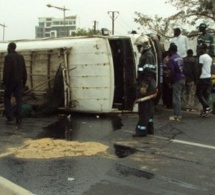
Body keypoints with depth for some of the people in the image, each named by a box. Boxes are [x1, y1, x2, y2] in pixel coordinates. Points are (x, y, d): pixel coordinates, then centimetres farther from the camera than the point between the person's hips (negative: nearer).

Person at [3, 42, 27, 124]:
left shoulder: (8, 57, -9)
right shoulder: (21, 57, 7)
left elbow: (6, 71, -14)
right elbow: (24, 71, 8)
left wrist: (4, 83, -10)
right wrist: (24, 82, 15)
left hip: (10, 81, -4)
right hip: (19, 82, 4)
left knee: (7, 98, 10)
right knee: (19, 100, 5)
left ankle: (10, 117, 1)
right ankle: (18, 118, 2)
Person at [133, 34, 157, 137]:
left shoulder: (148, 56, -14)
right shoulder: (145, 55, 19)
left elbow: (149, 73, -23)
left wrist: (144, 86, -26)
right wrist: (140, 84, 25)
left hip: (146, 86, -11)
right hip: (147, 86, 11)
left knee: (144, 109, -9)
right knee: (148, 108, 14)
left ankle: (142, 130, -8)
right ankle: (149, 128, 21)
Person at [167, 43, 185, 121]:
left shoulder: (171, 59, -13)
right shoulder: (180, 57, 12)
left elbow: (172, 71, -18)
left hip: (177, 80, -8)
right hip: (182, 78, 8)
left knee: (176, 98, -3)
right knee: (179, 97, 14)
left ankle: (177, 115, -2)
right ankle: (178, 114, 19)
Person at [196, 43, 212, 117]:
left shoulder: (202, 57, -11)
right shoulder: (210, 57, 14)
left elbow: (200, 69, -14)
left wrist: (198, 78, -11)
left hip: (203, 78, -8)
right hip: (209, 78, 8)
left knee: (198, 93, 0)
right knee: (205, 94, 10)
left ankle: (207, 107, -9)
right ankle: (204, 110, 10)